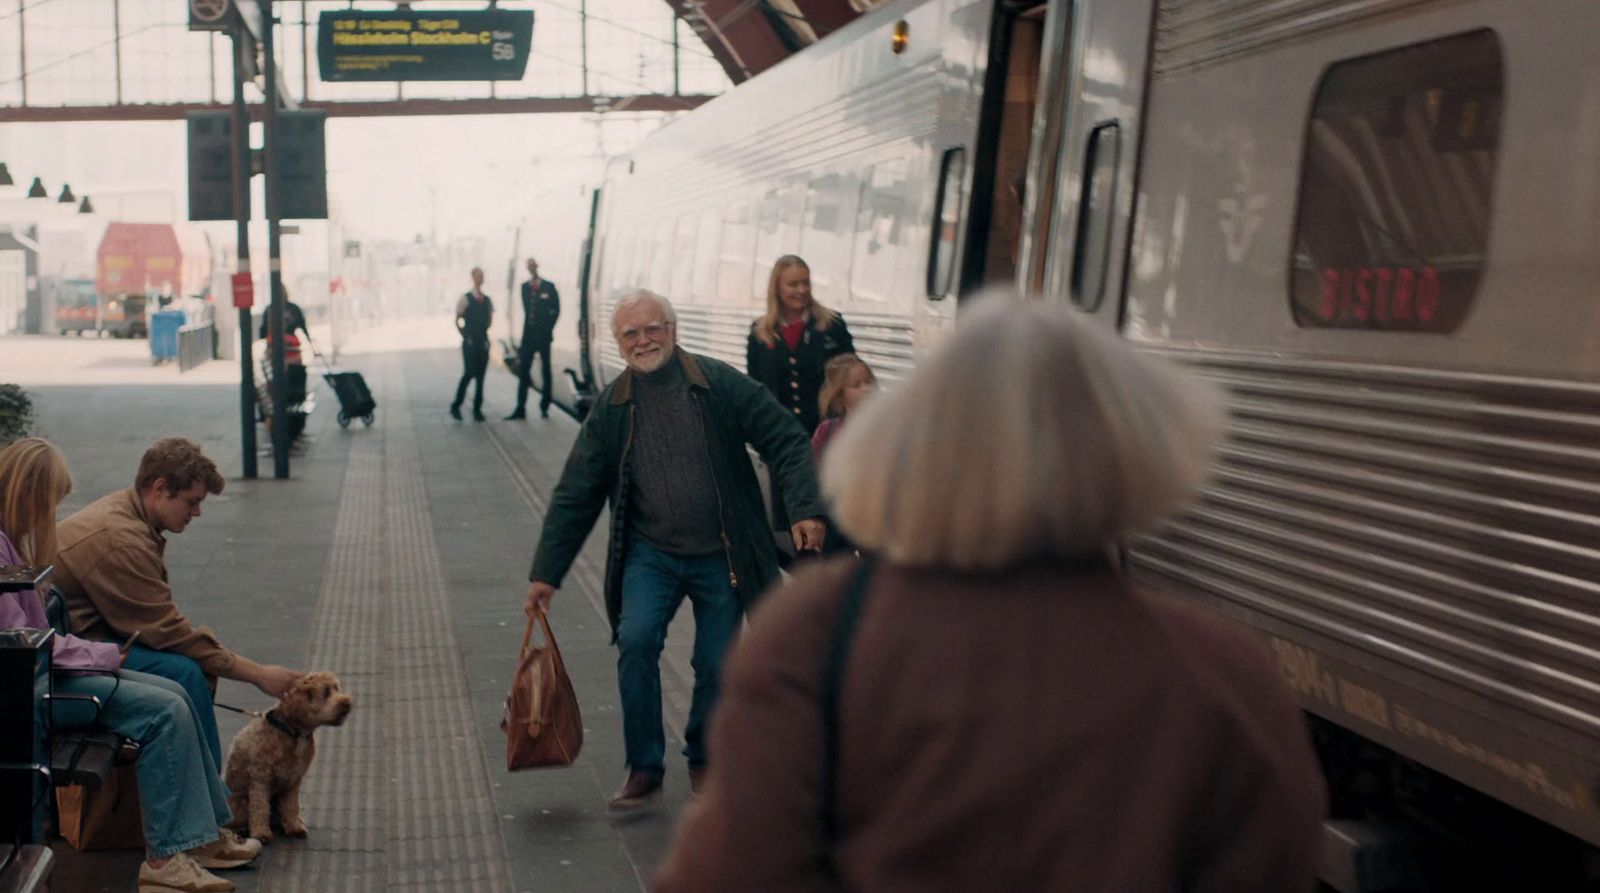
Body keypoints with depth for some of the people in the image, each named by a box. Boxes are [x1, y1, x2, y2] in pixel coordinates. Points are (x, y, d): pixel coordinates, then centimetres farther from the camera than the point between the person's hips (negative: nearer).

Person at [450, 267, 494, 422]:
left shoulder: (487, 300, 8)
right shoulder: (465, 299, -6)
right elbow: (457, 321, -3)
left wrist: (484, 333, 8)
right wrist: (465, 335, -7)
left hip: (483, 342, 5)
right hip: (470, 343, -5)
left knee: (480, 376, 4)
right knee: (469, 373, -11)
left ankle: (477, 409, 9)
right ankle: (455, 406, 2)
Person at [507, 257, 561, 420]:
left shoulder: (548, 287, -2)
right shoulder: (525, 287, 8)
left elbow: (556, 309, 2)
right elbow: (526, 309, 14)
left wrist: (548, 327, -1)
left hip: (543, 335, -3)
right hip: (528, 334, 3)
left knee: (545, 370, 4)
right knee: (523, 371, -1)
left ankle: (544, 407, 12)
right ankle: (520, 409, 0)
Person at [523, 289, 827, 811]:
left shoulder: (720, 385, -7)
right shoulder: (612, 407, 0)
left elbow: (785, 442, -5)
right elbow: (575, 494, 3)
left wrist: (805, 509, -19)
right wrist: (546, 573, 1)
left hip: (721, 555, -1)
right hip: (650, 552, 1)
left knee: (716, 666, 3)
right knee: (636, 641, -19)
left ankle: (703, 758, 30)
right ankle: (645, 767, -4)